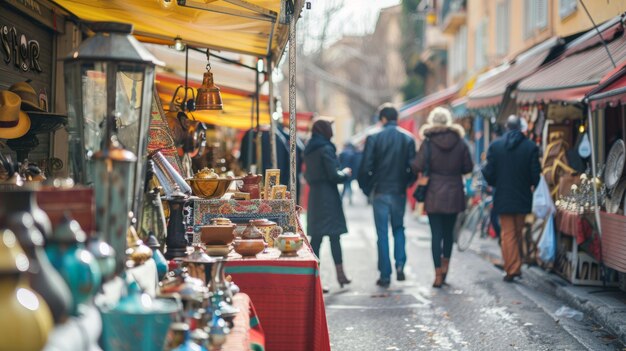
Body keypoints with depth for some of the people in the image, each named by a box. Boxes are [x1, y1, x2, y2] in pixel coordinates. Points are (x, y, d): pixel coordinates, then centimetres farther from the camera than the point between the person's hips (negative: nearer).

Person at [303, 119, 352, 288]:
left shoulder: (309, 150, 12)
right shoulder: (326, 149, -12)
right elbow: (334, 176, -15)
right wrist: (346, 173, 4)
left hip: (314, 196, 7)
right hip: (328, 196, -7)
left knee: (316, 236, 6)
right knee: (334, 236, -1)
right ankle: (340, 273, 2)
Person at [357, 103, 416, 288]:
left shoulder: (374, 137, -6)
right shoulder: (408, 138, 1)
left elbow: (365, 167, -9)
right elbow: (413, 167, -1)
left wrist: (366, 187, 5)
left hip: (380, 191, -2)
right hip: (400, 192, 2)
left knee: (382, 234, 4)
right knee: (398, 228, 19)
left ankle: (385, 275, 4)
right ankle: (400, 264, 0)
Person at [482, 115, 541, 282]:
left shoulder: (495, 146, -7)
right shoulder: (531, 147, -7)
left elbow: (489, 172, -6)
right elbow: (536, 173, -6)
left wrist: (493, 183, 16)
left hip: (503, 197, -1)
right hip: (523, 197, 1)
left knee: (508, 234, 3)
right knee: (518, 233, 15)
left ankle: (512, 269, -1)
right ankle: (515, 267, 23)